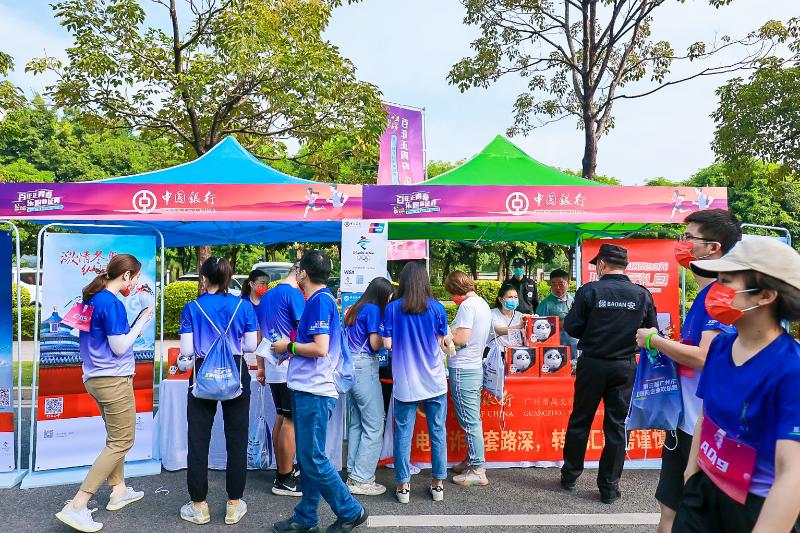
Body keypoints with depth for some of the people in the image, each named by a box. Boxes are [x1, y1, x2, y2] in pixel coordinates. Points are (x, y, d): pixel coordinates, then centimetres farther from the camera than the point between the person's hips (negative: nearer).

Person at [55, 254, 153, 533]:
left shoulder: (93, 298, 9)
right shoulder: (111, 303, -19)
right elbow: (119, 347, -17)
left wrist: (136, 325, 11)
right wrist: (142, 320, -9)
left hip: (96, 378, 10)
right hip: (114, 380, -10)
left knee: (115, 437, 21)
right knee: (121, 442, -2)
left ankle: (119, 491, 33)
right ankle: (76, 507, -2)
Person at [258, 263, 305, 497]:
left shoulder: (267, 296, 15)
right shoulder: (294, 294, -13)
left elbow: (259, 335, 18)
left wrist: (261, 367, 22)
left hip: (272, 367, 9)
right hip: (291, 368, -9)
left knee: (281, 418, 16)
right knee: (291, 421, -2)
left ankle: (283, 469, 26)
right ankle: (284, 480, 5)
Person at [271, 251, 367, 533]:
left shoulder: (320, 300, -14)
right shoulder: (322, 299, 16)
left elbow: (320, 348, -21)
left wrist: (289, 346, -9)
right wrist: (292, 351, 15)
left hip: (314, 392, -10)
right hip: (307, 390, 10)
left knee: (313, 459, -2)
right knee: (307, 457, 15)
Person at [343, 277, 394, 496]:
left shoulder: (356, 308, 16)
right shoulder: (373, 309, -9)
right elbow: (375, 344, -11)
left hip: (351, 367, 9)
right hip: (365, 368, -9)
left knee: (357, 424, 14)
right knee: (374, 426, -3)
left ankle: (354, 474, 20)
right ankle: (362, 480, 0)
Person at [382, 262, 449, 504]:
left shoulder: (392, 308, -7)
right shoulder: (437, 308, -5)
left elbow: (388, 344, -6)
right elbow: (441, 342, 2)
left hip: (405, 382, 0)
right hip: (434, 381, 1)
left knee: (403, 433, 9)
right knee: (437, 433, 12)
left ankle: (403, 486, 17)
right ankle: (438, 484, 22)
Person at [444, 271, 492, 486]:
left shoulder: (467, 305, -16)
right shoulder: (483, 304, 13)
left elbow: (461, 339, -21)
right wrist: (452, 332, 14)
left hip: (463, 369, -10)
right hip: (476, 366, 10)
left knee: (470, 421, -3)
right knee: (473, 419, 16)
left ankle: (477, 470, 4)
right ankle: (472, 461, 27)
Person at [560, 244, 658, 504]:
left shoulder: (589, 291, -11)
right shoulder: (643, 294, -4)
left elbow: (571, 327, -9)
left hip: (592, 364, -1)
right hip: (625, 367, 1)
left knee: (579, 421, 13)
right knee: (617, 426, 10)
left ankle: (570, 475, 26)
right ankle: (609, 487, 17)